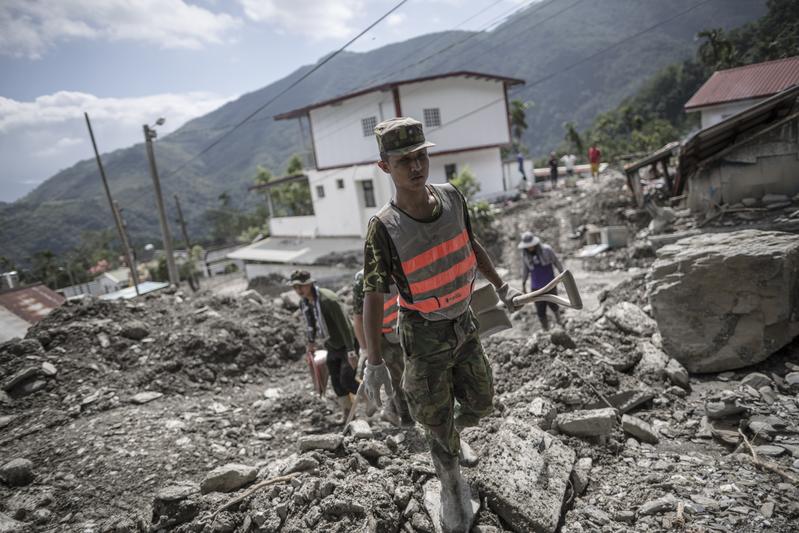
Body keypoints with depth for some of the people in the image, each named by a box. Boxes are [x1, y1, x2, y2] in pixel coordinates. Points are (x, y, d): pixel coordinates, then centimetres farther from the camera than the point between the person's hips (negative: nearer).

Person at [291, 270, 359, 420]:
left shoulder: (328, 299, -28)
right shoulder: (303, 303, -3)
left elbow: (344, 325, -27)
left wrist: (351, 350, -27)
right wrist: (311, 342, 24)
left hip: (347, 345, -7)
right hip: (332, 348, 7)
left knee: (346, 380, -9)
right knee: (336, 382, 7)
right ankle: (348, 415, 22)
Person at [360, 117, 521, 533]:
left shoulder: (452, 198, -9)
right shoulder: (384, 228, -24)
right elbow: (372, 296, -18)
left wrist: (500, 285, 19)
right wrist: (374, 362, -16)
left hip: (464, 323, 5)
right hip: (424, 334, -5)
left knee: (480, 402, 18)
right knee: (437, 419, 9)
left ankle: (453, 436, 53)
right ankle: (453, 491, 36)